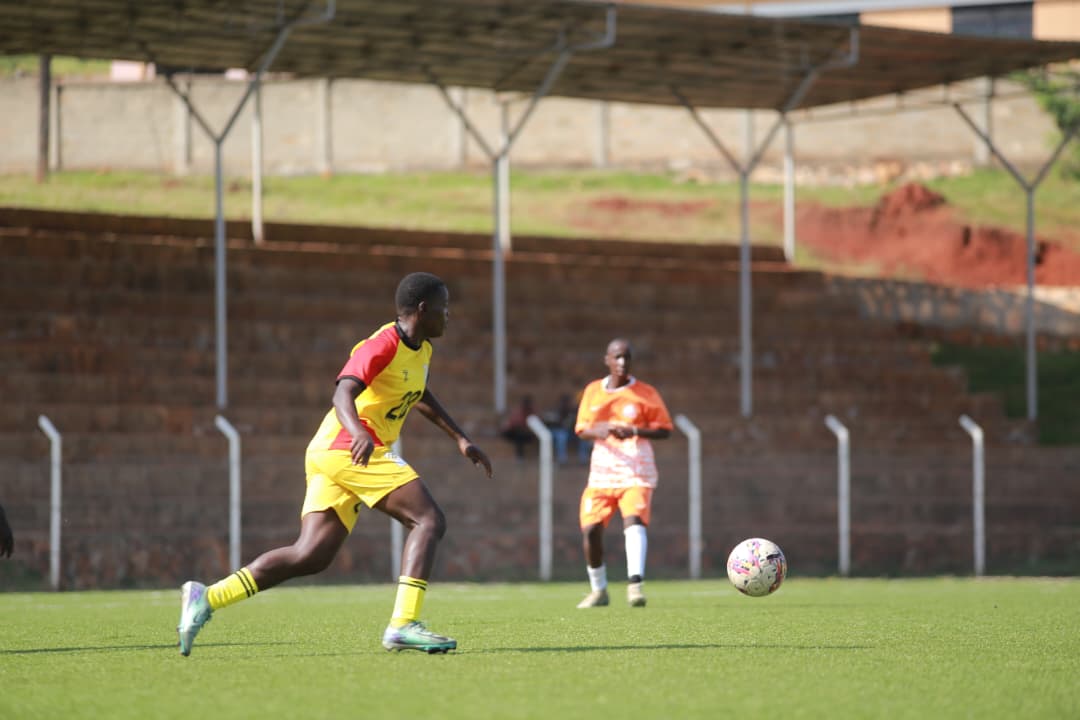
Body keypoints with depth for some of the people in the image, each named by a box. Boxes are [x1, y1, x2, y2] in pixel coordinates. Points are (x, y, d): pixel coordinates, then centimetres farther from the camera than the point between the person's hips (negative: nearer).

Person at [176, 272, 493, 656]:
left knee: (311, 556, 0)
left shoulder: (420, 348, 18)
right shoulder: (383, 345, -13)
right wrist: (358, 431, -46)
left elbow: (419, 395, 38)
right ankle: (403, 624, -22)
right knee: (429, 521, -13)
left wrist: (460, 439, 36)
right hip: (348, 450, -9)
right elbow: (343, 393, -27)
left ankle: (206, 598, -2)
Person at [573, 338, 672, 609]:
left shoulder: (646, 393, 0)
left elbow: (665, 430, -1)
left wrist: (634, 431, -19)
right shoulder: (593, 391, 9)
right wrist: (599, 431, -14)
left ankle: (635, 584, -36)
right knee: (590, 529, -5)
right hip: (602, 471, 3)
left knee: (634, 520, -26)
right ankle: (598, 590, 14)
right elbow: (581, 429, 10)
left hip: (636, 473, -3)